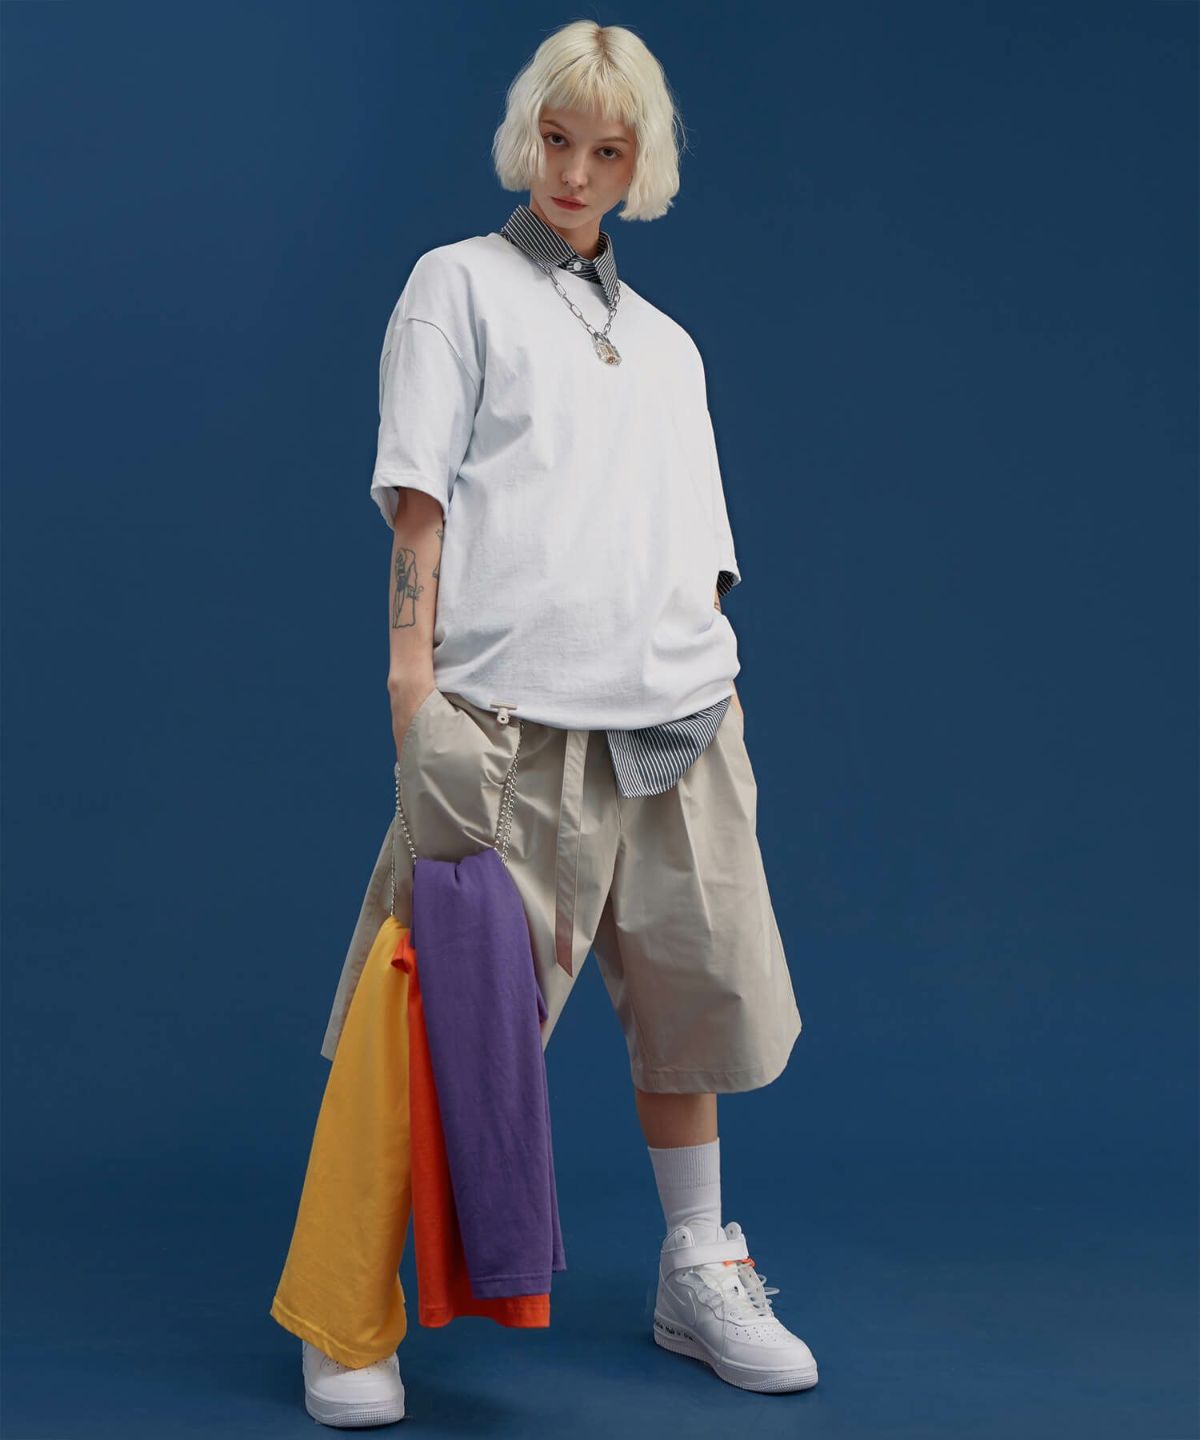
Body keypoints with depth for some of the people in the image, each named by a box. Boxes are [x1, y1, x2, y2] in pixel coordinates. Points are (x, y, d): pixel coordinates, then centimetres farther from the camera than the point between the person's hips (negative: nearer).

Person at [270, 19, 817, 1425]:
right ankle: (348, 1317, 3)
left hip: (674, 715, 5)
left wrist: (716, 692, 11)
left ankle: (696, 1275, 23)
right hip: (509, 708, -5)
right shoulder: (459, 282, 11)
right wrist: (411, 662, -12)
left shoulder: (669, 344, 25)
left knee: (688, 990, 8)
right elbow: (419, 492, 0)